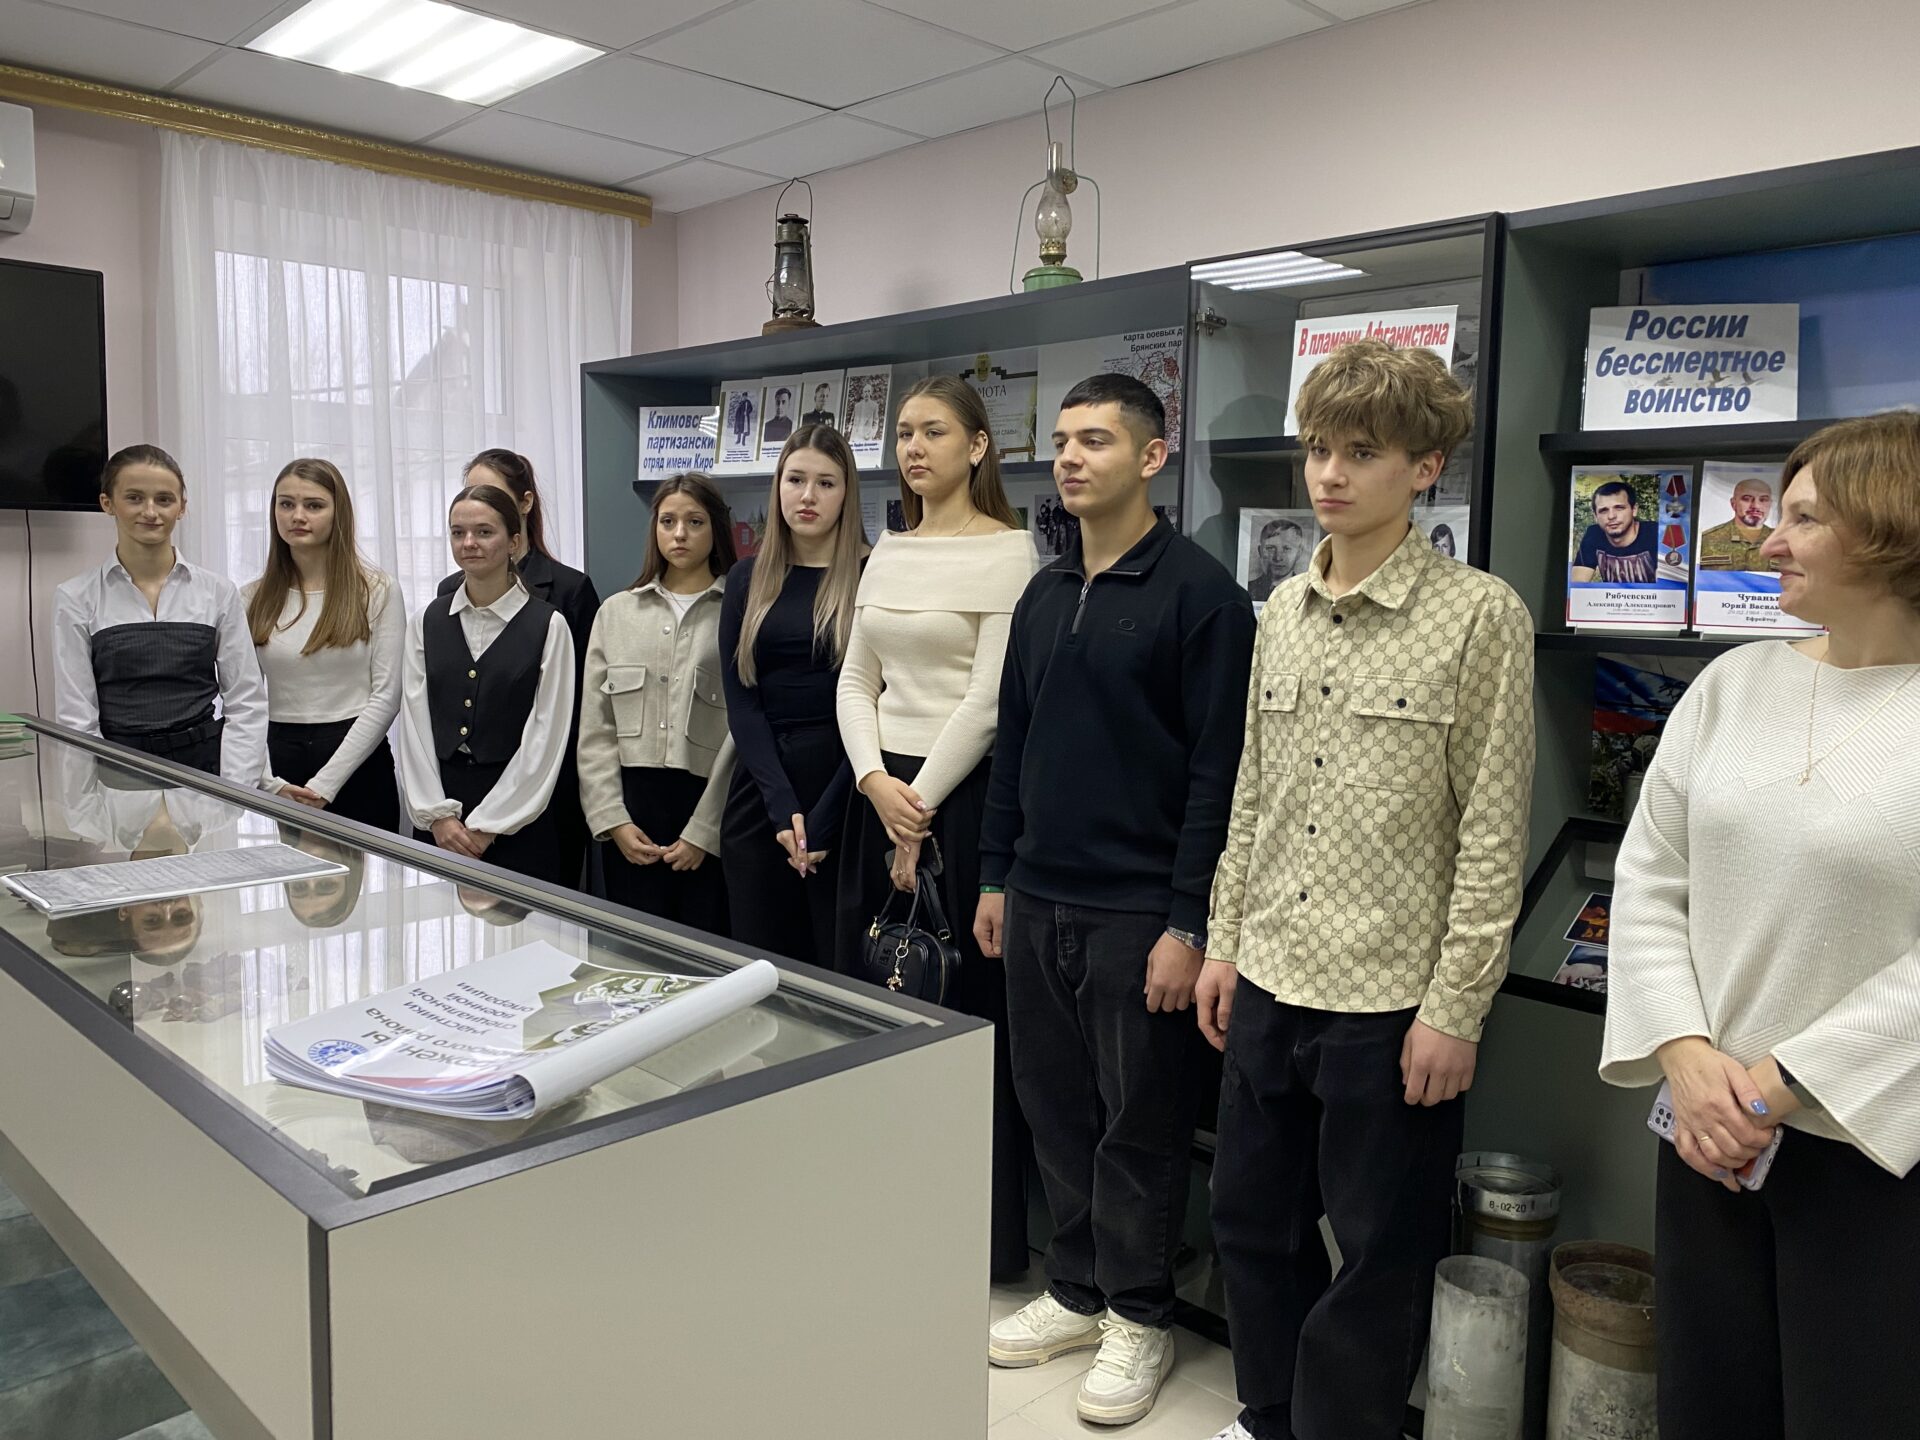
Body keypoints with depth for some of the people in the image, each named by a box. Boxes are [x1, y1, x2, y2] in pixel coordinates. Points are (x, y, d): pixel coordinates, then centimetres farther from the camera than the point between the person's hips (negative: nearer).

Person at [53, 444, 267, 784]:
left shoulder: (217, 591, 2)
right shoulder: (76, 598, 0)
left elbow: (245, 704, -1)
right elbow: (76, 717, -3)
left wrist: (233, 798, -10)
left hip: (207, 768, 1)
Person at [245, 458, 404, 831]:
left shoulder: (378, 591, -1)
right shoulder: (252, 599, 6)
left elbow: (386, 697, -7)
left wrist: (324, 784, -13)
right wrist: (271, 783, -11)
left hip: (358, 765, -2)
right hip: (278, 760, 2)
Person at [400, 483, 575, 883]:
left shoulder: (547, 625, -4)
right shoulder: (426, 623, 7)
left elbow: (546, 736, -7)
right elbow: (415, 723, 4)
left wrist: (488, 824, -9)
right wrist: (437, 814, -5)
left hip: (517, 819, -3)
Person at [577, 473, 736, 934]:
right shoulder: (616, 612, 13)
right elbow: (595, 730, 10)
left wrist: (703, 831, -10)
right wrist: (613, 819, -1)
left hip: (710, 803, -3)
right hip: (630, 803, 3)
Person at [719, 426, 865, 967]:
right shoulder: (748, 580, 10)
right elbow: (739, 698, 2)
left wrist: (823, 818, -12)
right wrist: (782, 804, -11)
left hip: (843, 786, -3)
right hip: (760, 789, 3)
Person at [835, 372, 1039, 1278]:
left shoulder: (1007, 550, -8)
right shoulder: (888, 552, 13)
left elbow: (989, 700, -13)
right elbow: (855, 681, 11)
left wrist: (922, 806, -13)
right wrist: (875, 782, -6)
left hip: (962, 794, -7)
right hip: (882, 791, 7)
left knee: (964, 1009, 1)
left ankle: (986, 1230, 18)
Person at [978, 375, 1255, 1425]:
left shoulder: (1198, 592, -10)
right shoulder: (1044, 595, 11)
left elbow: (1217, 770, -13)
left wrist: (1188, 923, -15)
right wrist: (996, 878, 14)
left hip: (1138, 913, -6)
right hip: (1037, 903, 7)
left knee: (1141, 1124, 7)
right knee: (1055, 1106, 15)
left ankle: (1139, 1318, 25)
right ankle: (1075, 1292, 33)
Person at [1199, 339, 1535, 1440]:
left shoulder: (1479, 616, -10)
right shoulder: (1283, 610, 7)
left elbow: (1494, 834, -11)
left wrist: (1455, 1008, -12)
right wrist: (1225, 943, 11)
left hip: (1392, 998, -6)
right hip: (1270, 982, 6)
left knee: (1377, 1256, 10)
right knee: (1253, 1221, 20)